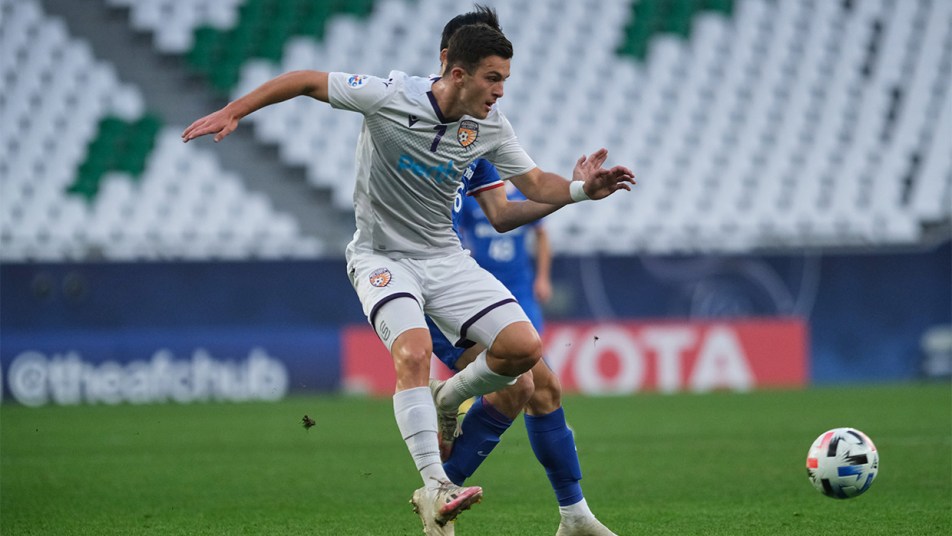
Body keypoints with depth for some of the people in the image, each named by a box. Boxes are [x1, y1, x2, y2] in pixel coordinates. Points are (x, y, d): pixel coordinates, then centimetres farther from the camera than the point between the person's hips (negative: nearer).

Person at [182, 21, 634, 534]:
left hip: (444, 256, 5)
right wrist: (231, 112, -13)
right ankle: (435, 487, -33)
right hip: (381, 256, -5)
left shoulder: (490, 126, -5)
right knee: (413, 352, -31)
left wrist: (581, 188, -14)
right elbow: (307, 81, -10)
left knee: (523, 347, -11)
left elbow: (535, 184, 6)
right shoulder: (389, 96, -19)